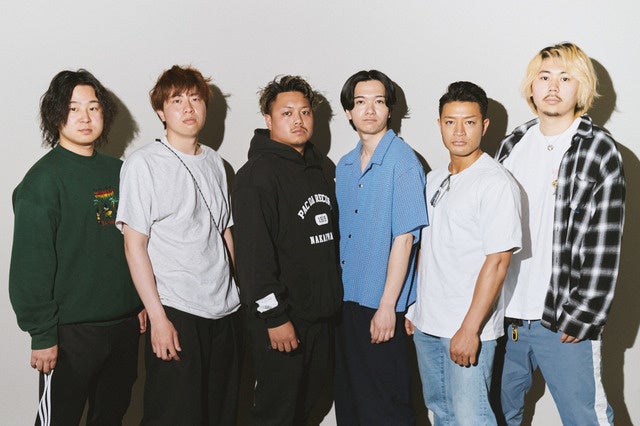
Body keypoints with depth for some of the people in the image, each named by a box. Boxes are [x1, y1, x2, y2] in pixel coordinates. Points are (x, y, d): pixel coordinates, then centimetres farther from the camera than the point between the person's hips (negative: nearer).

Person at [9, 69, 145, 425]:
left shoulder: (117, 171, 8)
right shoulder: (44, 178, -12)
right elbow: (31, 263, -15)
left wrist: (141, 302, 12)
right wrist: (41, 335, -16)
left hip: (124, 323, 6)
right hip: (71, 330, -6)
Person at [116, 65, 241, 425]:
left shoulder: (214, 162, 12)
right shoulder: (144, 163, -6)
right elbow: (135, 244, -9)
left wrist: (238, 294, 12)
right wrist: (157, 316, -14)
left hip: (225, 311, 6)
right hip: (175, 312, -5)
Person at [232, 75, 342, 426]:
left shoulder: (316, 170, 14)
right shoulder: (257, 173, -14)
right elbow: (253, 252, -21)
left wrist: (330, 298, 18)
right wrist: (274, 316, -22)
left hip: (321, 314, 8)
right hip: (282, 318, -8)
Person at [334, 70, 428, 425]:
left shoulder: (402, 161, -11)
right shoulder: (344, 166, 10)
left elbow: (404, 237, -15)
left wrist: (387, 305, -17)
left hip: (381, 305, -7)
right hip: (346, 301, 7)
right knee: (347, 395, 17)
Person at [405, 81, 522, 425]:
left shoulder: (496, 184, -13)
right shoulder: (433, 180, 10)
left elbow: (497, 262, -17)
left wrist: (470, 329, -20)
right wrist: (415, 307, 14)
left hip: (468, 327, -7)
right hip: (426, 323, 7)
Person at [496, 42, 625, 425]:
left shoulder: (600, 150, -5)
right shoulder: (513, 145, 10)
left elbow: (605, 244, -9)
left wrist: (583, 316, -13)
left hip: (563, 320, -4)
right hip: (504, 312, 5)